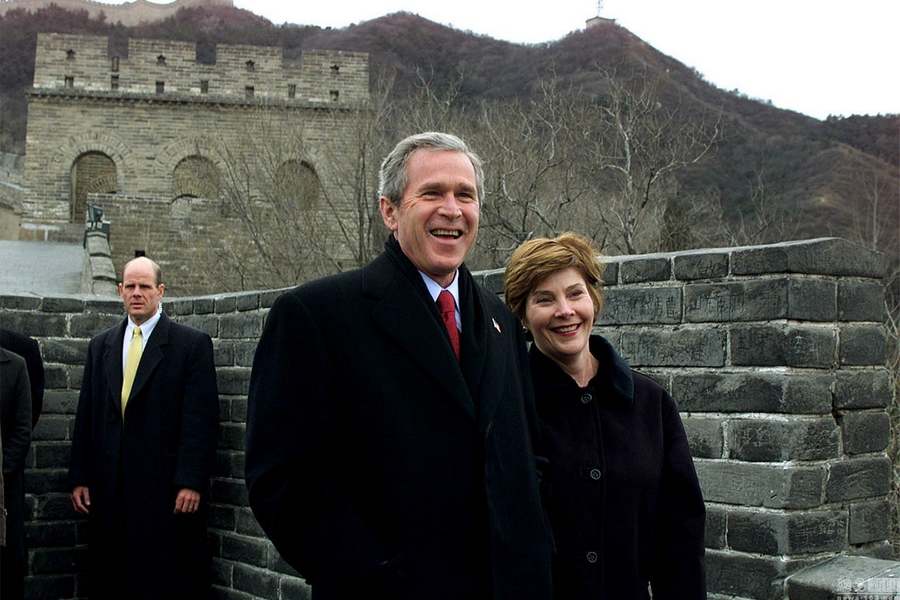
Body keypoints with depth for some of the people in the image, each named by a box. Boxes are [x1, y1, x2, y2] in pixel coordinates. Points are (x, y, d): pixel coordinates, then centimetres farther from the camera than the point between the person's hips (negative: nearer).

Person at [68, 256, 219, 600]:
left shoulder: (192, 344, -1)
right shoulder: (100, 346, 14)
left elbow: (201, 419, -7)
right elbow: (86, 416, 13)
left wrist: (191, 482, -13)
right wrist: (79, 478, 7)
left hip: (167, 488, -4)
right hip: (109, 490, 5)